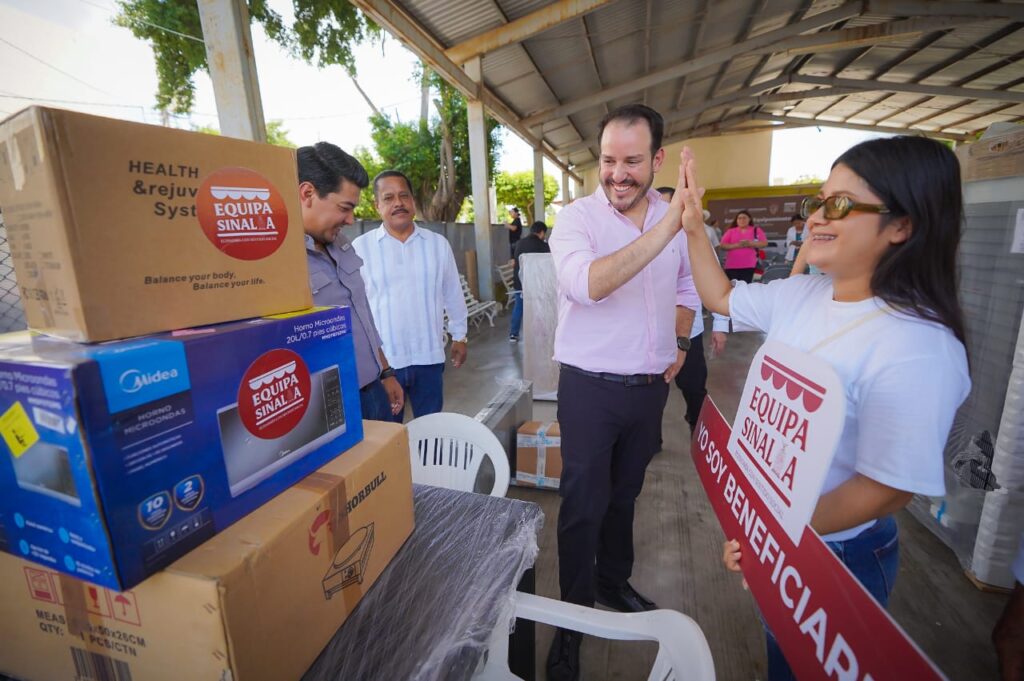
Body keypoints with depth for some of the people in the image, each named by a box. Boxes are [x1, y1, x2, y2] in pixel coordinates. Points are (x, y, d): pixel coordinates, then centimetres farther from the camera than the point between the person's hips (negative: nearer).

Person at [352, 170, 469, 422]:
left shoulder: (438, 243, 3)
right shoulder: (360, 247, -4)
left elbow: (453, 294, 11)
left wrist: (459, 336, 14)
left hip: (429, 357, 2)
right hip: (381, 359, -1)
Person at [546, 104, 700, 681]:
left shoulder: (677, 219, 5)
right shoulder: (576, 218, -12)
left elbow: (688, 286, 19)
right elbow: (588, 283, -33)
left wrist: (681, 342, 4)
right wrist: (668, 224, -34)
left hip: (651, 386, 5)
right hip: (591, 388, -5)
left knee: (625, 494, 22)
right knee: (584, 506, 6)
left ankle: (615, 583, 46)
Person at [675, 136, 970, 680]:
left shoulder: (919, 349, -29)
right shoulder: (801, 294, -7)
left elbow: (889, 489, -26)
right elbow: (721, 298, 8)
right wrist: (693, 226, -2)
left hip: (835, 551, -6)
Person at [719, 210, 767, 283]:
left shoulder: (756, 230, 11)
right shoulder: (730, 231, 11)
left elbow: (764, 243, 3)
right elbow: (722, 246, 2)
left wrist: (751, 244, -13)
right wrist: (736, 245, -12)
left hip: (749, 265, 0)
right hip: (732, 265, 0)